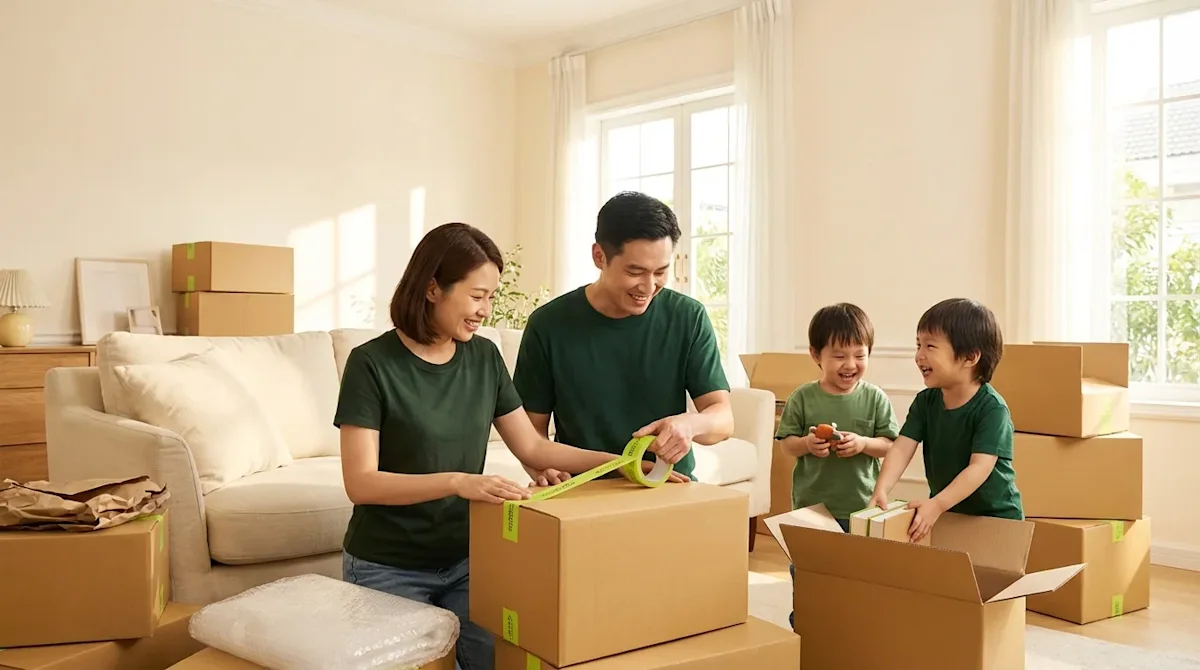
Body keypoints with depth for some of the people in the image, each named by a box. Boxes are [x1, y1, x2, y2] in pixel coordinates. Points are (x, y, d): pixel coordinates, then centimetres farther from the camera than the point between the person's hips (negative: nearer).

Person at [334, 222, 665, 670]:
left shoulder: (484, 357, 0)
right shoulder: (372, 363, -16)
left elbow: (532, 448, 4)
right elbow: (360, 482, -21)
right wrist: (456, 482, -35)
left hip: (465, 559, 4)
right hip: (388, 570, -4)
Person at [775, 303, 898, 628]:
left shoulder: (875, 398, -3)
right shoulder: (802, 398, -4)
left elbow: (891, 444, -1)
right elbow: (786, 444, 0)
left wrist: (863, 444, -19)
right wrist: (807, 444, -21)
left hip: (862, 507, 0)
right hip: (810, 506, 0)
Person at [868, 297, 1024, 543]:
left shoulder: (991, 408, -20)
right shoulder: (926, 401, -3)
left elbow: (980, 467, -27)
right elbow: (902, 447, -11)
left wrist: (937, 505, -37)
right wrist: (881, 490, -27)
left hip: (995, 516, -4)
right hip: (944, 512, 4)